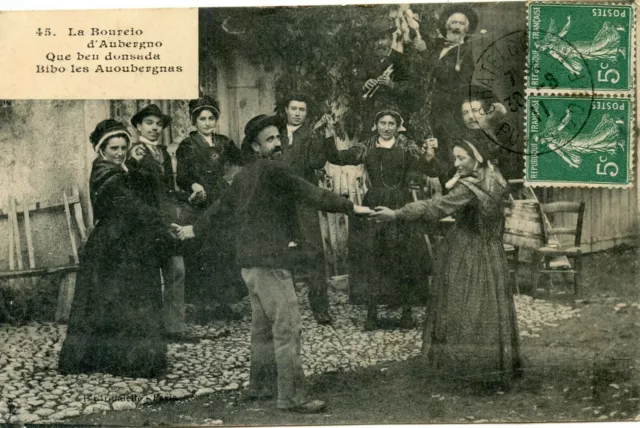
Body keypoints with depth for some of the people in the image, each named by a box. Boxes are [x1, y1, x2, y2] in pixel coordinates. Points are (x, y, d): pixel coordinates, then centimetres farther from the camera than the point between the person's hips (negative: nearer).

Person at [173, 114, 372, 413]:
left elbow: (221, 206, 27)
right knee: (287, 328, -8)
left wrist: (195, 229, 42)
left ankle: (259, 385, 27)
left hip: (250, 262, 10)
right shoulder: (273, 169, -13)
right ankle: (292, 397, -7)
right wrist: (351, 207, -12)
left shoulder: (244, 175, 15)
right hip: (270, 262, -10)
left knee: (262, 326, 17)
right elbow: (313, 195, -16)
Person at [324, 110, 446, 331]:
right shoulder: (366, 148, 8)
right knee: (371, 259, 2)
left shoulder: (408, 147, 2)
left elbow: (435, 171, -5)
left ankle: (407, 312, 12)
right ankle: (371, 311, 11)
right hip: (373, 206, 2)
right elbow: (336, 157, 1)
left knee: (404, 259, 1)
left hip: (401, 207, -1)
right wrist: (329, 137, -15)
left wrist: (430, 157, -27)